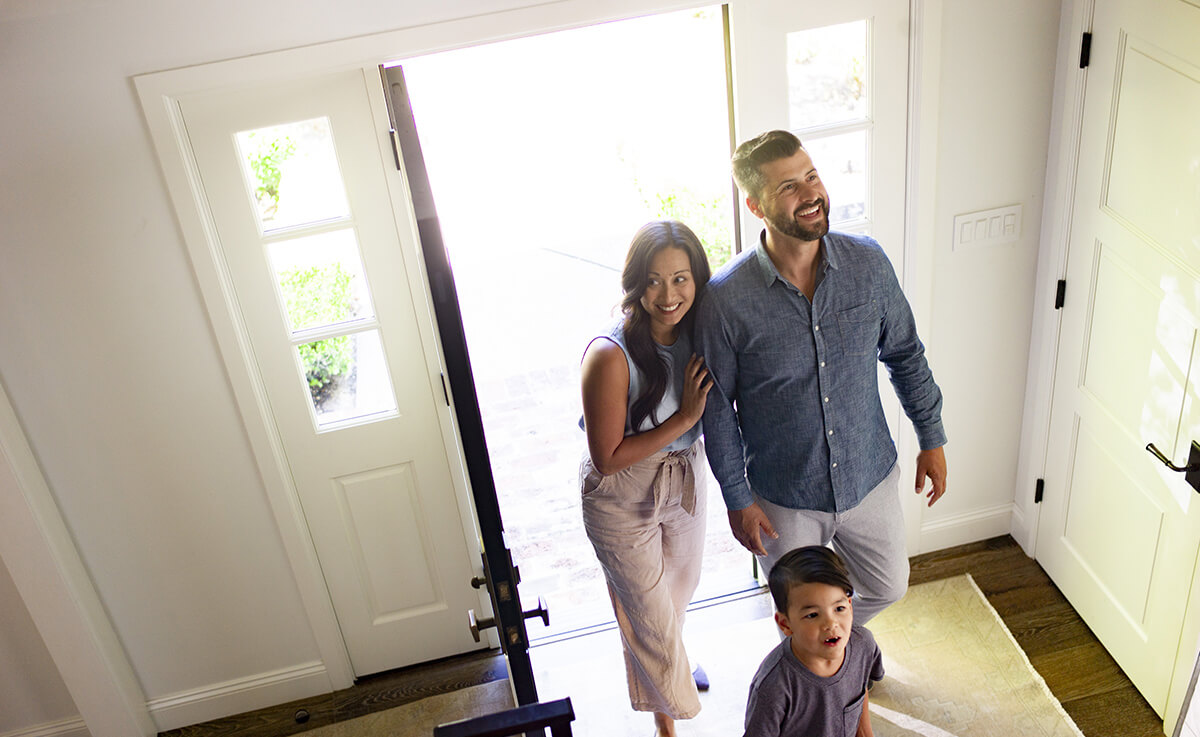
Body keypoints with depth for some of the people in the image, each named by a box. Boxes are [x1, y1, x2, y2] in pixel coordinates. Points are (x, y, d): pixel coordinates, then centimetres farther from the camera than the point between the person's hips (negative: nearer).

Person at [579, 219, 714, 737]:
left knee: (682, 583, 29)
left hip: (685, 480, 6)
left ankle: (665, 658, 61)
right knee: (649, 612, 10)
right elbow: (608, 459, -26)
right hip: (623, 499, -6)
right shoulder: (610, 356, -31)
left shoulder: (698, 334, -12)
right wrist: (684, 419, -29)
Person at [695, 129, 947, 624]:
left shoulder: (867, 262, -12)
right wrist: (736, 499, -6)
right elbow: (718, 410, -11)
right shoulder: (726, 298, -22)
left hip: (869, 478, 3)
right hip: (783, 499, -3)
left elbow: (905, 354, 3)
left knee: (888, 588, 23)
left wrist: (932, 438, 7)